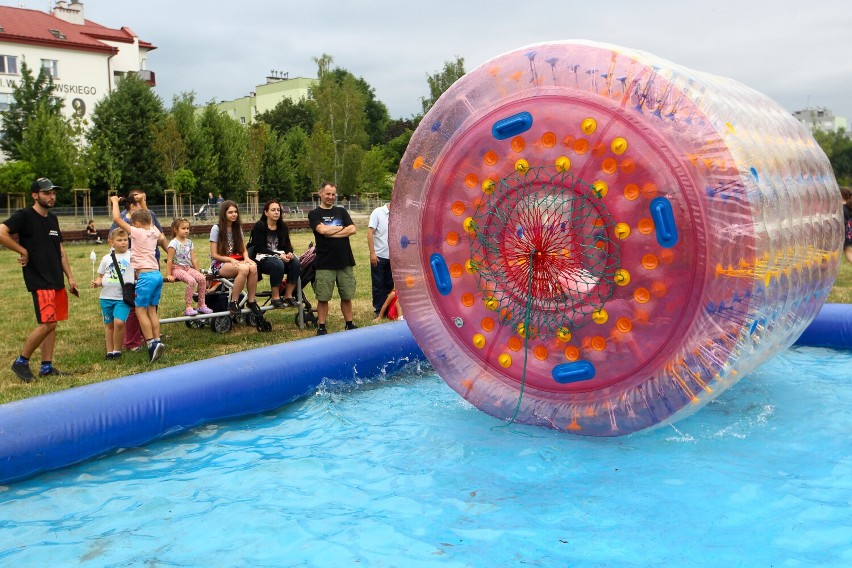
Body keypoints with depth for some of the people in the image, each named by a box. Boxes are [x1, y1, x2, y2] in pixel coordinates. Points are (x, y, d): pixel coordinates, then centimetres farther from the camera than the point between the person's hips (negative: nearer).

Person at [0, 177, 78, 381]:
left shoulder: (53, 219, 16)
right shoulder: (24, 216, -7)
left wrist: (70, 277, 17)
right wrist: (23, 251, -16)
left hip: (57, 281, 8)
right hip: (39, 281, -8)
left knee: (52, 323, 8)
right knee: (47, 323, -12)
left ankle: (46, 367, 15)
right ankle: (21, 362, 4)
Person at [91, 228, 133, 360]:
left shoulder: (131, 256, 0)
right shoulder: (107, 258, 9)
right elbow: (101, 276, 16)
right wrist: (97, 282, -3)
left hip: (123, 297, -4)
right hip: (106, 296, 4)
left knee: (119, 322, -18)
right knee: (109, 324, 11)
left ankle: (117, 350, -1)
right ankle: (109, 351, 24)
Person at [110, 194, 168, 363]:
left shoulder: (137, 232, -6)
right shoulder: (154, 231, 11)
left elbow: (116, 218, -6)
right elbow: (147, 217, 33)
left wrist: (115, 202, 8)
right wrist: (142, 202, 35)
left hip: (145, 275, -7)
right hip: (157, 274, 7)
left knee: (140, 310, -4)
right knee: (151, 310, 11)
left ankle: (152, 343, -13)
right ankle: (157, 341, 7)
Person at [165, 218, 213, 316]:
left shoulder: (189, 242, 11)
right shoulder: (174, 243, -9)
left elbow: (193, 259, 13)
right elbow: (169, 260, -11)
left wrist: (198, 272, 8)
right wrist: (168, 275, -15)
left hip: (188, 268, 7)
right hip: (177, 268, -7)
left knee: (202, 278, -17)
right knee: (191, 281, -30)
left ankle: (202, 305, -5)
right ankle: (188, 308, -23)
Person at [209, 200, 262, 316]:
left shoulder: (237, 228, 12)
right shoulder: (216, 229, -6)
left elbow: (243, 249, 13)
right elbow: (214, 255, -7)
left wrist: (246, 258, -10)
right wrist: (230, 259, -20)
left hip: (235, 261, 5)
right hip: (219, 264, -5)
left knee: (253, 267, -30)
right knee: (244, 269, -36)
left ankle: (251, 301, -18)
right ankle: (233, 302, -23)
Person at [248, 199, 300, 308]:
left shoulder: (282, 227, 10)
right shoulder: (259, 226, -7)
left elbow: (287, 245, 10)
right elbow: (259, 248, -15)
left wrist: (289, 253, -15)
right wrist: (278, 255, -24)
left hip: (279, 257, 6)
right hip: (260, 259, -6)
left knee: (295, 262, -24)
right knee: (278, 264, -36)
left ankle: (288, 296, -15)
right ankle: (275, 298, -24)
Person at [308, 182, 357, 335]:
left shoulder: (341, 212, 13)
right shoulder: (314, 214, 3)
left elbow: (352, 229, -2)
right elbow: (322, 230, -15)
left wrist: (331, 233, -10)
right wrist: (341, 228, -2)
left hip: (345, 261, 3)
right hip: (325, 263, -3)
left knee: (347, 296, 9)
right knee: (323, 298, 0)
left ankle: (349, 324, 19)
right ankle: (321, 327, 9)